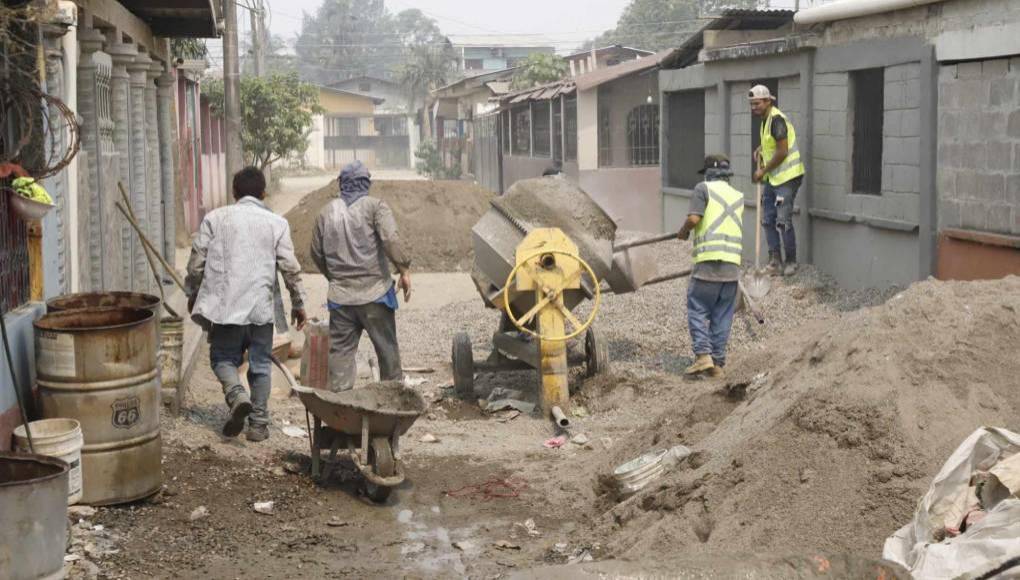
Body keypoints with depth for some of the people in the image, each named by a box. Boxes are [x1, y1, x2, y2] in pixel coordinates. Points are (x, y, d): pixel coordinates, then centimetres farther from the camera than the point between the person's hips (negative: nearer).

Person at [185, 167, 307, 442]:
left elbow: (197, 261, 5)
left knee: (223, 357, 13)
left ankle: (237, 395, -15)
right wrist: (298, 303, 12)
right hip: (261, 306, 0)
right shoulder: (276, 223, 3)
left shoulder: (216, 218, 4)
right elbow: (290, 268, 1)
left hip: (224, 304, 0)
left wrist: (192, 293, 19)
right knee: (260, 364, 11)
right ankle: (258, 423, 12)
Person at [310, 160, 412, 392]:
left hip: (340, 295, 3)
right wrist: (404, 270, -11)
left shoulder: (327, 212, 10)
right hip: (375, 294, -3)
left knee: (341, 349, 6)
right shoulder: (375, 206, -4)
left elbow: (316, 252, 16)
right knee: (386, 347, 7)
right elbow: (391, 239, -18)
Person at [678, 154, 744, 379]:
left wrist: (683, 232, 8)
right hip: (733, 262, 5)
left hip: (709, 260, -5)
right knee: (722, 316, 8)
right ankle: (718, 363, 8)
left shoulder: (704, 188, 1)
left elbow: (694, 218, -12)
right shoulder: (738, 196, 18)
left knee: (697, 309, 2)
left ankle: (703, 355, -12)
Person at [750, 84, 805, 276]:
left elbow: (782, 152, -21)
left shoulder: (777, 119, -18)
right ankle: (775, 261, 13)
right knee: (768, 220, 8)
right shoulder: (765, 120, 13)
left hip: (787, 177, -10)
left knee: (783, 221, -8)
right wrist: (761, 149, 12)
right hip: (772, 178, 10)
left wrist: (763, 171, -12)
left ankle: (791, 262, 2)